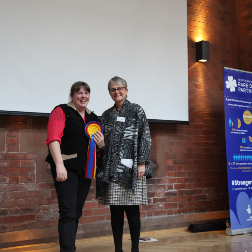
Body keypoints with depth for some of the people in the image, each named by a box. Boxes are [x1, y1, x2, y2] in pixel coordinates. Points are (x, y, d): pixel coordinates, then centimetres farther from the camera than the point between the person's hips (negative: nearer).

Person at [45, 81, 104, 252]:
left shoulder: (93, 118, 17)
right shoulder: (62, 111, -2)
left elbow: (99, 145, 25)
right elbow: (53, 139, -13)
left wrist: (101, 144, 0)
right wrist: (59, 165, -24)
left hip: (85, 170, 6)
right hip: (66, 169, -6)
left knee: (77, 212, 12)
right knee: (68, 212, -11)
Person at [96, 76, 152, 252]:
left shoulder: (137, 111, 3)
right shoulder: (107, 115, 16)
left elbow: (145, 137, -4)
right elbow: (103, 141, 16)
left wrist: (142, 163, -11)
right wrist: (101, 168, 9)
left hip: (131, 168, -4)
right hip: (111, 170, 4)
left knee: (132, 210, -1)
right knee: (115, 211, 6)